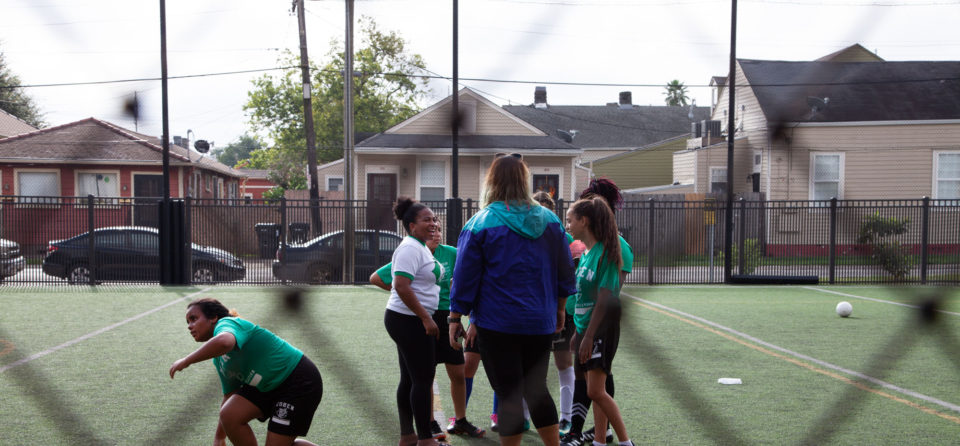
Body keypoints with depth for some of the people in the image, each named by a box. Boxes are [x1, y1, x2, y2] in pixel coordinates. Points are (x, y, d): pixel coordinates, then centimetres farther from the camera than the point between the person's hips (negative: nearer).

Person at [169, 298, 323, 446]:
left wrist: (187, 360, -33)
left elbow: (224, 342, -44)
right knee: (229, 414, -11)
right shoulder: (219, 360, 11)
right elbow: (230, 396, 19)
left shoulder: (226, 323, -17)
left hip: (300, 382, -9)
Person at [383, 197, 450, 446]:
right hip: (408, 321, -10)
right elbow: (401, 287, -25)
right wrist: (426, 318, -23)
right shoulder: (410, 248, -16)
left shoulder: (420, 247, 16)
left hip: (414, 321, 10)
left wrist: (426, 317, 19)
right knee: (423, 380, -5)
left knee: (410, 379, 14)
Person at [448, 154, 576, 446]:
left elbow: (465, 277, -6)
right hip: (540, 322, 5)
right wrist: (559, 308, 22)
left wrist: (455, 319, 1)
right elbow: (565, 270, 12)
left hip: (497, 323, -4)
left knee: (509, 394, 3)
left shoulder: (480, 224, -8)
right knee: (537, 389, 17)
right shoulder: (550, 221, 5)